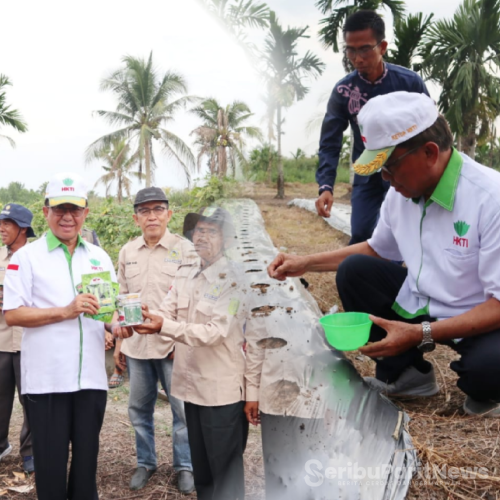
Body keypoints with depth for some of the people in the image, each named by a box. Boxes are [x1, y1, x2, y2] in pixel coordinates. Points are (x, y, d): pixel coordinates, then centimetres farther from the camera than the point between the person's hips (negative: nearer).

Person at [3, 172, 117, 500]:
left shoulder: (99, 257, 11)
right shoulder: (27, 257, -2)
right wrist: (65, 311, -18)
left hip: (91, 376, 4)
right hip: (47, 379, -3)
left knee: (87, 458, 14)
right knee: (51, 461, 7)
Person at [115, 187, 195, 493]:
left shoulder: (184, 249, -4)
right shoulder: (128, 252, 9)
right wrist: (118, 341, 13)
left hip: (173, 345, -4)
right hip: (136, 345, 4)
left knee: (182, 409, 4)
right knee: (139, 409, 13)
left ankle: (185, 466, 21)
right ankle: (145, 463, 30)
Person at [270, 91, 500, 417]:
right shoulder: (401, 192, -6)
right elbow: (377, 249, 13)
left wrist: (420, 334, -34)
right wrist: (306, 263, 3)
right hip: (419, 303, 6)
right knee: (353, 270, -8)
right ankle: (404, 373, 5)